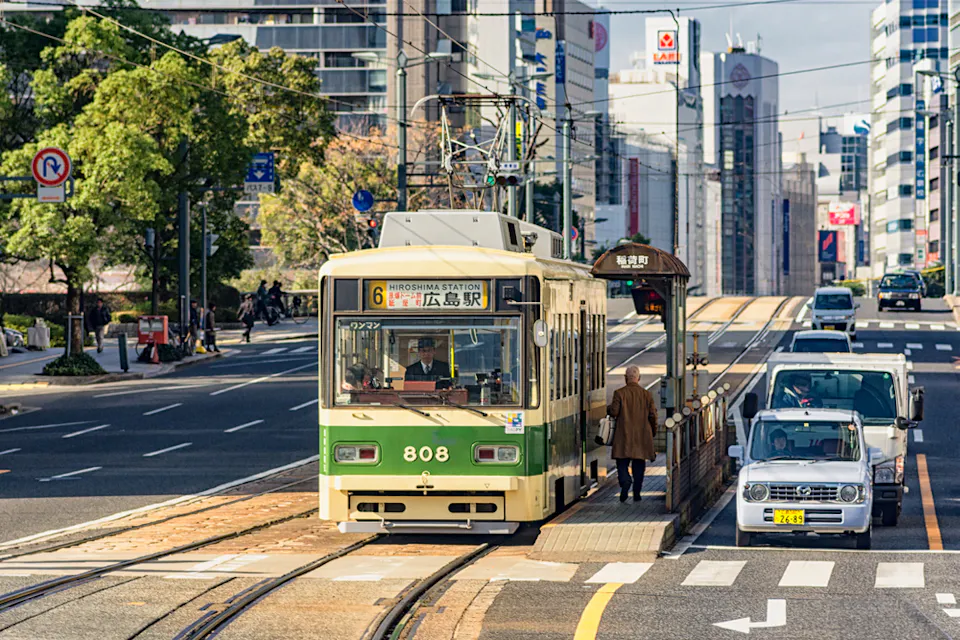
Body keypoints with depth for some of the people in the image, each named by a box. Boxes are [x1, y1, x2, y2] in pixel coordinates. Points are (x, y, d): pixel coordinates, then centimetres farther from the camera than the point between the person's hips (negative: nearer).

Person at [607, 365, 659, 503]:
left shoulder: (619, 393, -7)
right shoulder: (647, 394, 0)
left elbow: (614, 412, -11)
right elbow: (652, 415, 0)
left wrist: (608, 409, 13)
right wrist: (653, 431, 14)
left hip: (624, 436, -2)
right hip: (642, 435, 2)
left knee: (622, 463, 3)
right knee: (639, 465, 9)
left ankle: (625, 482, -25)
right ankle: (637, 494, 9)